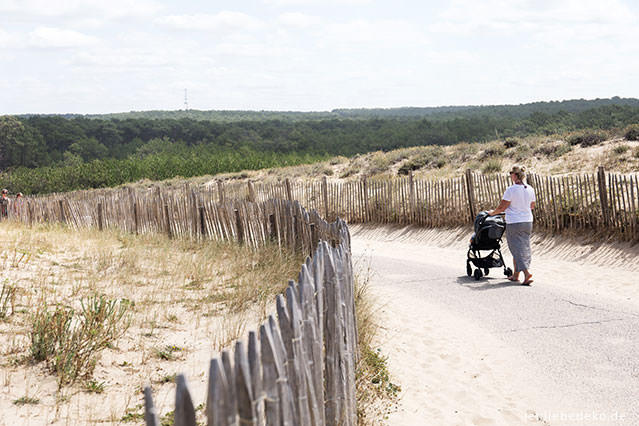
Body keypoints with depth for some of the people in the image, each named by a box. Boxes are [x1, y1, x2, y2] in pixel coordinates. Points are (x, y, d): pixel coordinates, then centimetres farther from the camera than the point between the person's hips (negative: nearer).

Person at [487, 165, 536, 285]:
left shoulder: (511, 190, -16)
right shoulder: (530, 189, 3)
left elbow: (502, 207, -13)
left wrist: (493, 212, 6)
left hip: (514, 223, -6)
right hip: (528, 221, 7)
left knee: (517, 248, -2)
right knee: (525, 247, 13)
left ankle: (526, 272, -16)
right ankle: (516, 274, 23)